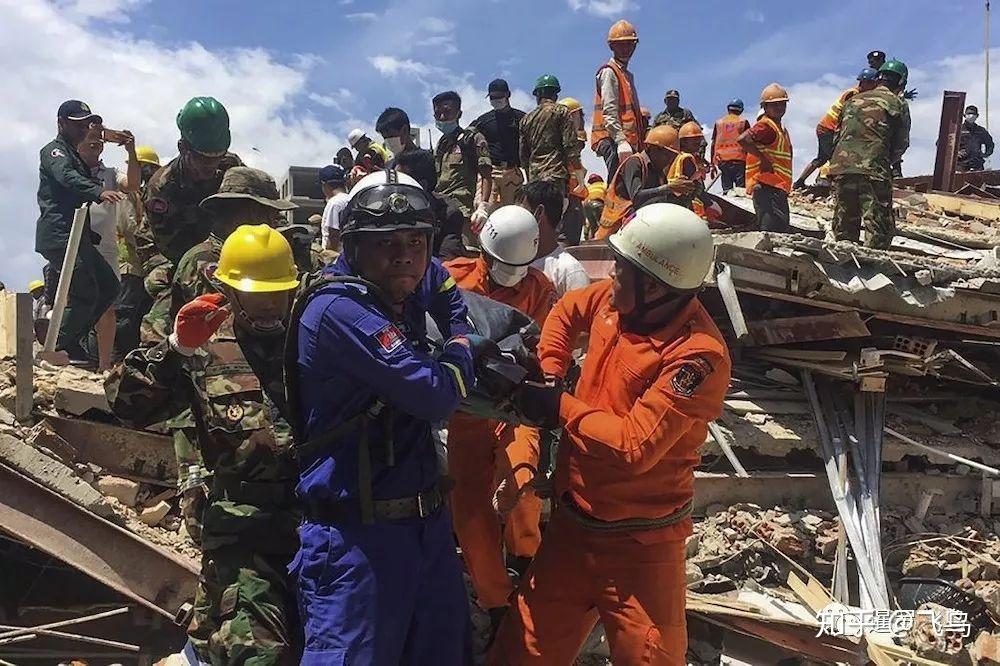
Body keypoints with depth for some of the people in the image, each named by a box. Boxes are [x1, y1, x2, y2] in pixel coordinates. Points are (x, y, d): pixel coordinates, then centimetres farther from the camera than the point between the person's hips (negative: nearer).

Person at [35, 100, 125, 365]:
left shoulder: (74, 155, 28)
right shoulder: (53, 151, -4)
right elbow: (67, 177, -25)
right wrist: (99, 191, -43)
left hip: (76, 236, 10)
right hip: (59, 236, -10)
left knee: (109, 286, 9)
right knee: (85, 293, -14)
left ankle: (72, 340, 15)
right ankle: (59, 346, -2)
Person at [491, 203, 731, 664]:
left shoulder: (698, 355, -25)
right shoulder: (615, 299, -3)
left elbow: (634, 447, -29)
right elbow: (566, 311, 20)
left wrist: (560, 408, -17)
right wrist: (548, 373, 5)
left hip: (639, 543, -7)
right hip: (572, 521, 7)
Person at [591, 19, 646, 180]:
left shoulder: (627, 75, 25)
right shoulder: (609, 72, -4)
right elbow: (609, 112, -16)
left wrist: (638, 146, 20)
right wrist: (621, 141, -26)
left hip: (628, 141, 9)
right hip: (613, 140, -9)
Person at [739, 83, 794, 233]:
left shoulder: (781, 129, 21)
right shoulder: (766, 126, -10)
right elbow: (742, 139, -26)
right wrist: (763, 158, -20)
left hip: (778, 187, 10)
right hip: (767, 186, -10)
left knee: (783, 229, 11)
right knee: (774, 229, -16)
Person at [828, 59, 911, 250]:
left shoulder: (853, 100, 21)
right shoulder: (898, 104, 7)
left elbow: (837, 134, 19)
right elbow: (901, 144, 8)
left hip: (840, 167, 5)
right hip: (873, 170, -5)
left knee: (844, 229, 11)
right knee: (879, 230, -3)